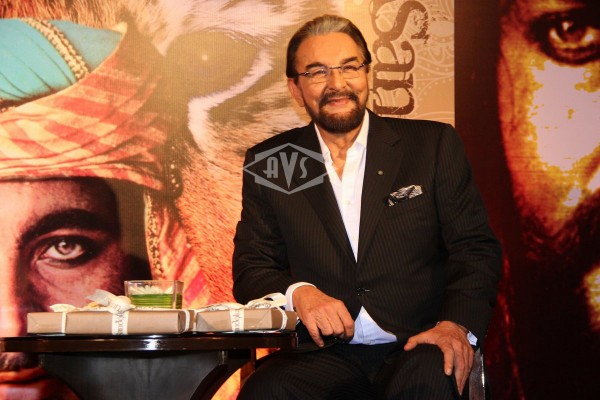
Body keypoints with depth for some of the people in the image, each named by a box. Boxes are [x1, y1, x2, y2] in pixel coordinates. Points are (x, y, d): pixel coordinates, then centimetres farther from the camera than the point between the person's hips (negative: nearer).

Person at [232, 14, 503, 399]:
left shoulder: (434, 144, 7)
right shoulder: (269, 165, 10)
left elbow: (476, 248, 4)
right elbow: (251, 269, 9)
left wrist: (457, 324, -15)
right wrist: (298, 292, -14)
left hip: (414, 349, -1)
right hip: (323, 355, 1)